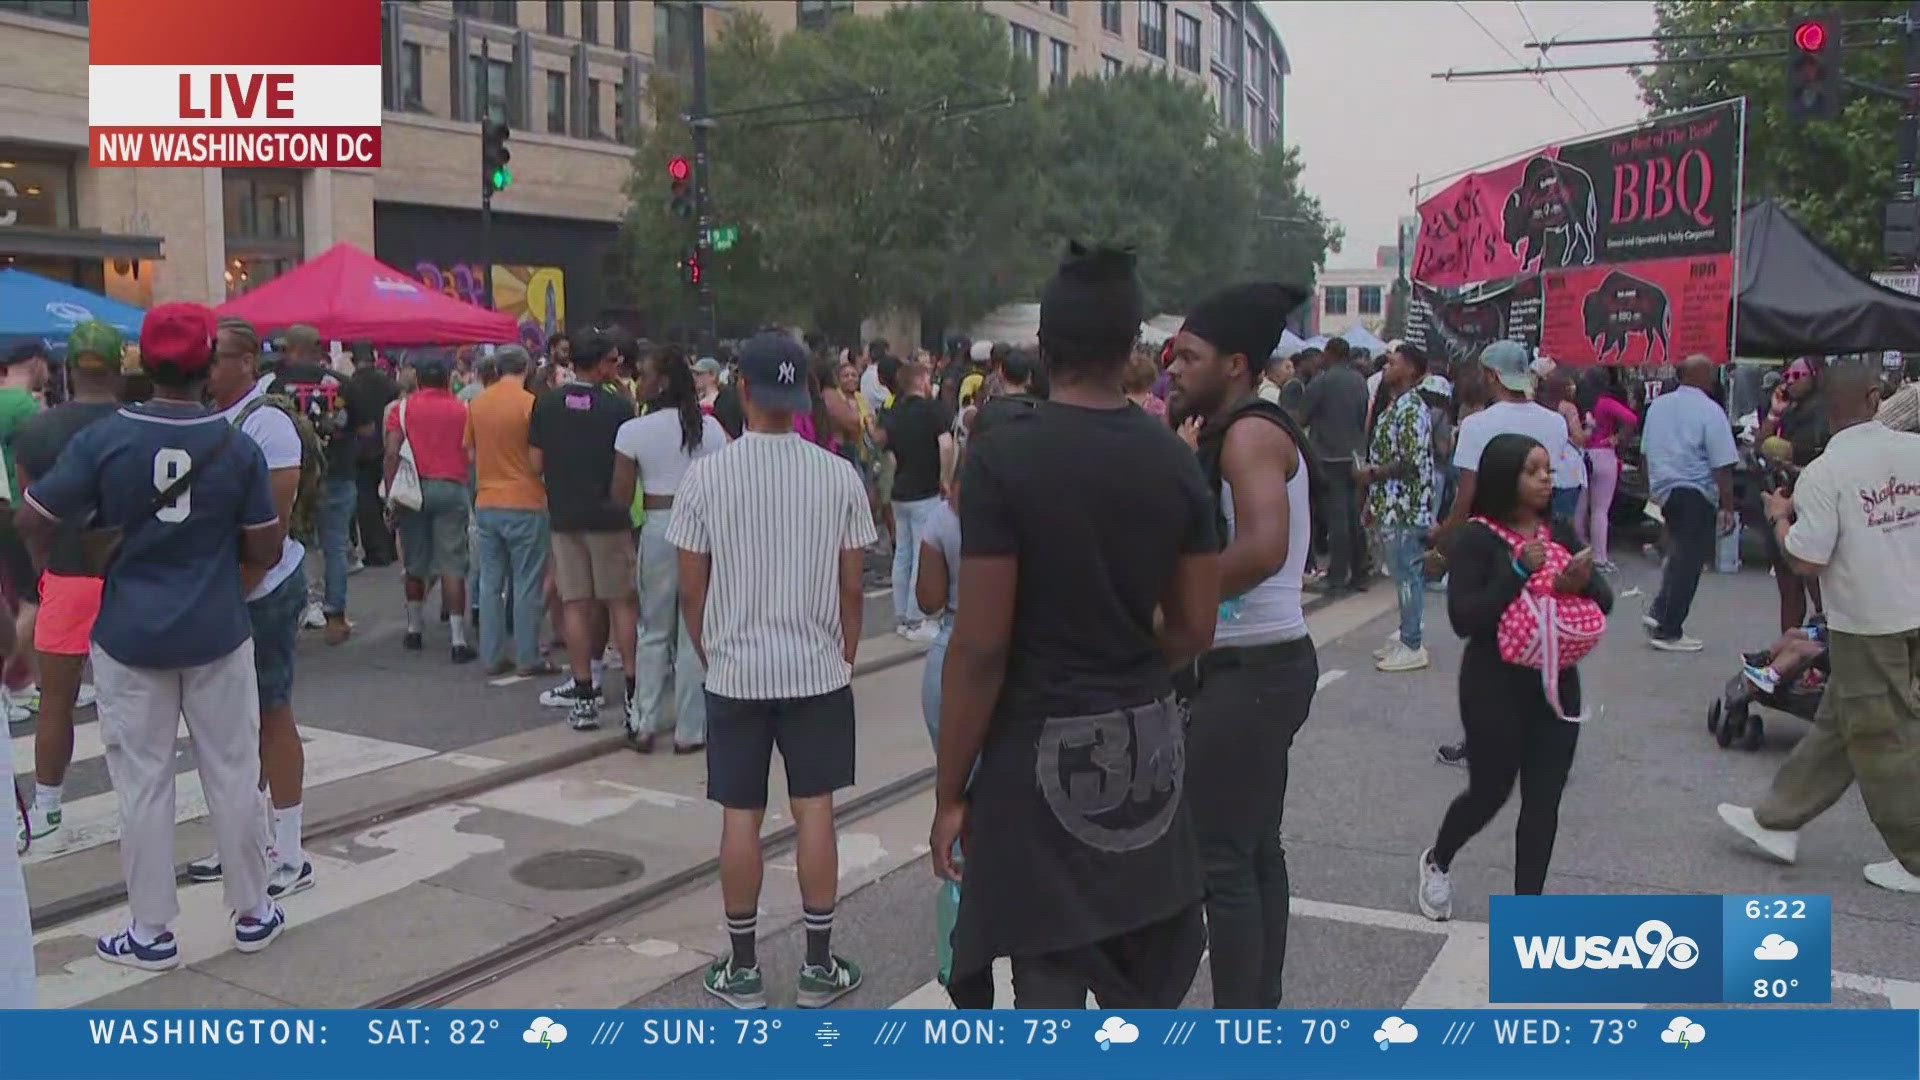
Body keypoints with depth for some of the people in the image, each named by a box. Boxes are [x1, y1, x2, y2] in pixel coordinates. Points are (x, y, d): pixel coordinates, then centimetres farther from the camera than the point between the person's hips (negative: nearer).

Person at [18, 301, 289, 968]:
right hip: (218, 635, 1)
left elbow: (30, 524, -5)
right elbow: (264, 551, -3)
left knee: (144, 782, 8)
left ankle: (151, 932, 17)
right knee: (232, 774, 11)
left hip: (130, 637, 0)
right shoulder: (238, 446, -8)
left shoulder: (103, 439, -9)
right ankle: (252, 914, 23)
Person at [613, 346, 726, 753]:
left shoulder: (633, 431, -7)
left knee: (653, 630, 12)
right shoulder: (709, 427, -1)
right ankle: (690, 731, 11)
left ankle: (644, 725, 15)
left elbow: (621, 495, -6)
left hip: (658, 527, -1)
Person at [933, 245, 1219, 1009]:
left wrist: (951, 791, -7)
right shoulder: (1175, 458, 1)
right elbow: (1193, 629, 6)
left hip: (1043, 750, -5)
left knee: (1050, 988, 4)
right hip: (1148, 745, 6)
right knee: (1143, 988, 18)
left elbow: (981, 647, -16)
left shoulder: (1002, 457, -14)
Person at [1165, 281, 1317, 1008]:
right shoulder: (1233, 433, 15)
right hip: (1259, 663, 10)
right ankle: (1261, 1009, 27)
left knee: (1221, 859, -2)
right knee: (1255, 850, 16)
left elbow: (1263, 549, -30)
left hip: (1249, 669, -10)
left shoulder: (1250, 433, -16)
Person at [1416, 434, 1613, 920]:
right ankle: (1437, 862, 37)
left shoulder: (1560, 532, 4)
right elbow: (1464, 618, -21)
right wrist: (1519, 572, -27)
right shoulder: (1476, 538, -13)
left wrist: (1581, 583, -16)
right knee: (1490, 791, 9)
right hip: (1496, 686, -5)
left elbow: (1604, 602, 6)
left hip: (1557, 683, 5)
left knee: (1544, 801, 5)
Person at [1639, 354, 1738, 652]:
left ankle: (1658, 613, 11)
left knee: (1679, 555, 20)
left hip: (1663, 490, 7)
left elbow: (1646, 452, 17)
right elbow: (1722, 466, -15)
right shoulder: (1709, 411, -13)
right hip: (1696, 494, -7)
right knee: (1689, 563, 1)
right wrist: (1727, 507, -9)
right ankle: (1668, 631, 4)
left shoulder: (1657, 405, 8)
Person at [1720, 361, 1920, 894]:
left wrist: (1779, 517, 0)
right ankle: (1778, 820, 26)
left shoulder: (1823, 474, -17)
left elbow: (1807, 561, -17)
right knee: (1837, 724, 15)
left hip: (1867, 624, -6)